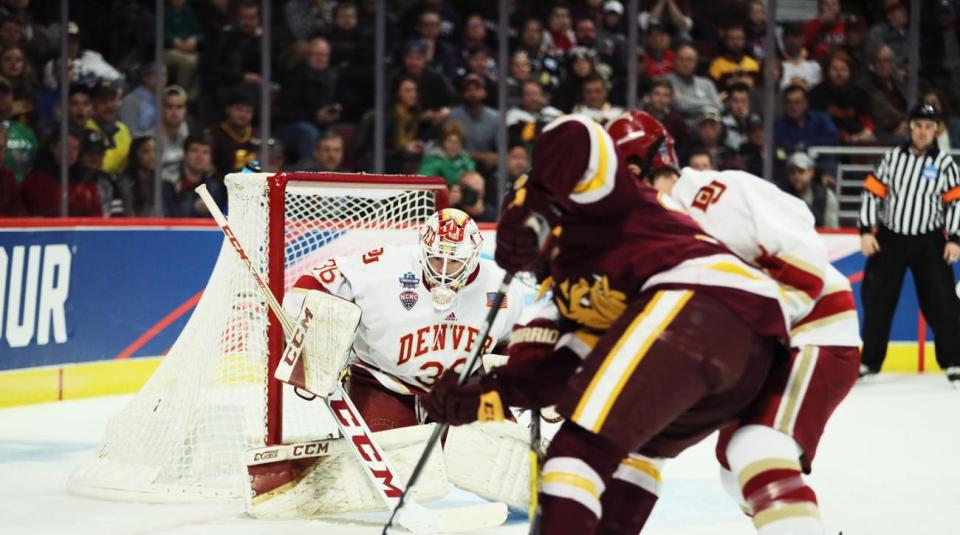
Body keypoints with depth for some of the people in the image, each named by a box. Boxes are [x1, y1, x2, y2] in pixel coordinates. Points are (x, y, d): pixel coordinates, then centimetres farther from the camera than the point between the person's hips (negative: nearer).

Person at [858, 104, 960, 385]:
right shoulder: (892, 157, 1)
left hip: (928, 242, -1)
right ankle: (870, 360, 16)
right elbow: (872, 192, 1)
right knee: (877, 299, 5)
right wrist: (866, 232, -6)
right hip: (889, 238, 1)